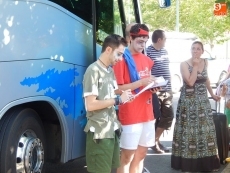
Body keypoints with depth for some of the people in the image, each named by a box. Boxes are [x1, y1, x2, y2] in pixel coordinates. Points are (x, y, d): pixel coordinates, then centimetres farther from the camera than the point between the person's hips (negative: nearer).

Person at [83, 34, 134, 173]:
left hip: (113, 129, 8)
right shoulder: (93, 71, -13)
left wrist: (123, 97, -3)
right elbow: (90, 105, -19)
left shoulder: (111, 70, 13)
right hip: (100, 132, -8)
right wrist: (118, 100, -16)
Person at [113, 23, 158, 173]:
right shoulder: (122, 59, -8)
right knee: (127, 155, -1)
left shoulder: (146, 60, 14)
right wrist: (141, 83, -19)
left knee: (141, 153, 14)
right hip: (130, 116, -7)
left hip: (147, 114, 7)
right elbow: (117, 89, -14)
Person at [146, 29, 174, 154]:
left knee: (168, 116, 10)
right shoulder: (148, 51, -10)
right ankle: (154, 141, 13)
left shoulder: (165, 51, 15)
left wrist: (170, 87, 19)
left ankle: (156, 140, 23)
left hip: (166, 90, 8)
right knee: (155, 117, -2)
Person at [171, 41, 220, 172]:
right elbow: (190, 82, -22)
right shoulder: (184, 64, -9)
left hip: (203, 101, 5)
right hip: (189, 101, -5)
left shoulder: (205, 63, 7)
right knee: (189, 130, -1)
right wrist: (195, 66, -17)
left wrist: (212, 94, 23)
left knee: (205, 129, 7)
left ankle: (205, 162, 17)